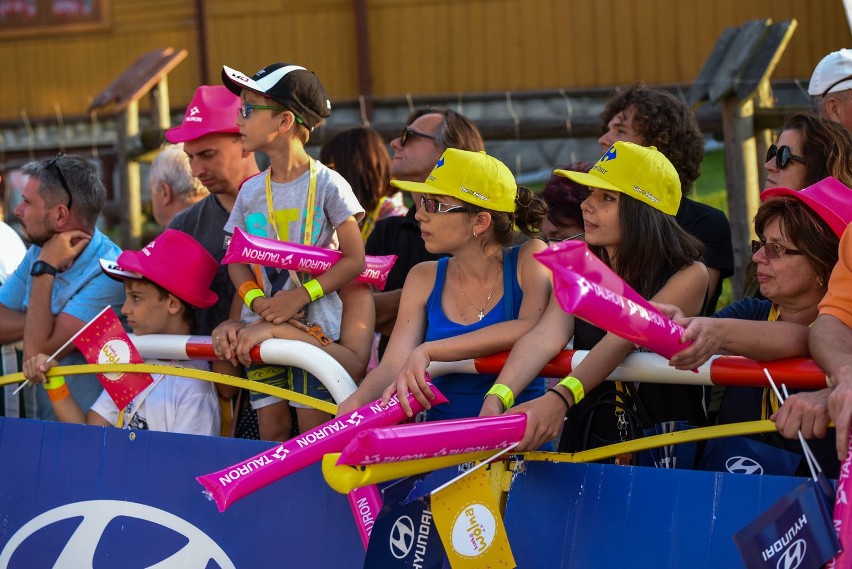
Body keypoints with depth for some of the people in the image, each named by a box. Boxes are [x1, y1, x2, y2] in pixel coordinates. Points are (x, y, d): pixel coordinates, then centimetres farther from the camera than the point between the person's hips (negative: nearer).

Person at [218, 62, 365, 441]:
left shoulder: (327, 185, -6)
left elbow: (354, 259, -7)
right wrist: (256, 301, -9)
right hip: (260, 325, 5)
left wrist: (302, 296, -17)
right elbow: (237, 260, 10)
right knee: (271, 427, 4)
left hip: (314, 327, -4)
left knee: (314, 426, -6)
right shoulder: (251, 191, 9)